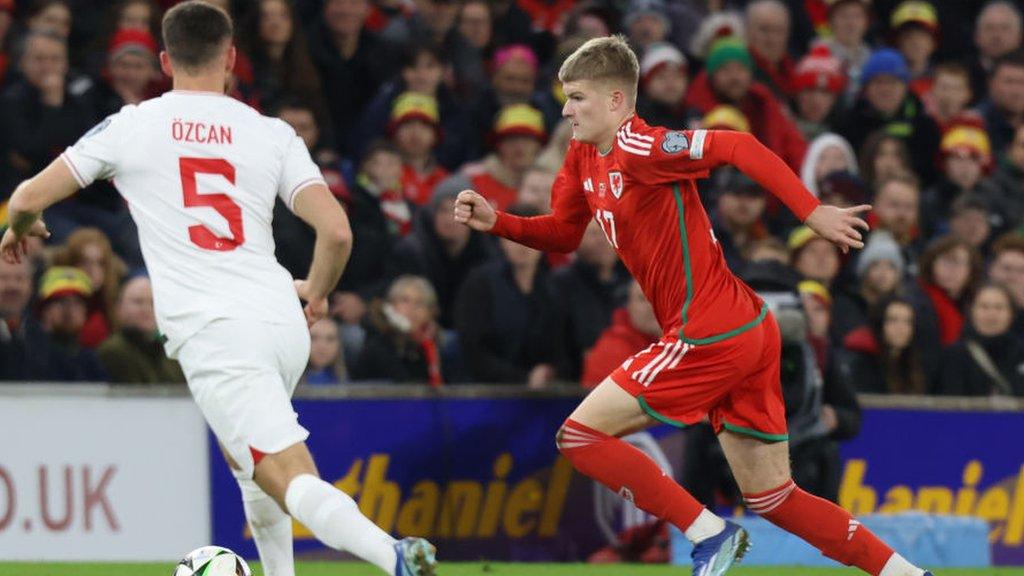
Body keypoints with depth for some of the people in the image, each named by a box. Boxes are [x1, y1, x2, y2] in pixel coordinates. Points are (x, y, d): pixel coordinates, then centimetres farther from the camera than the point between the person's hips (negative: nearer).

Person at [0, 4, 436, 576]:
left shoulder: (129, 127, 5)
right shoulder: (273, 135, 8)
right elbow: (337, 232, -1)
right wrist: (316, 293, 20)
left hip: (211, 332, -4)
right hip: (284, 322, 4)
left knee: (290, 479, -13)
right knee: (247, 459, 31)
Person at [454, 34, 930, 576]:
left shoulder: (635, 147, -16)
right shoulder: (584, 157, 12)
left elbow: (739, 147, -23)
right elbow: (562, 233, 23)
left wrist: (813, 213, -27)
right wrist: (495, 221, 7)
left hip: (710, 335, -10)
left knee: (581, 435, -5)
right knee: (772, 498, 11)